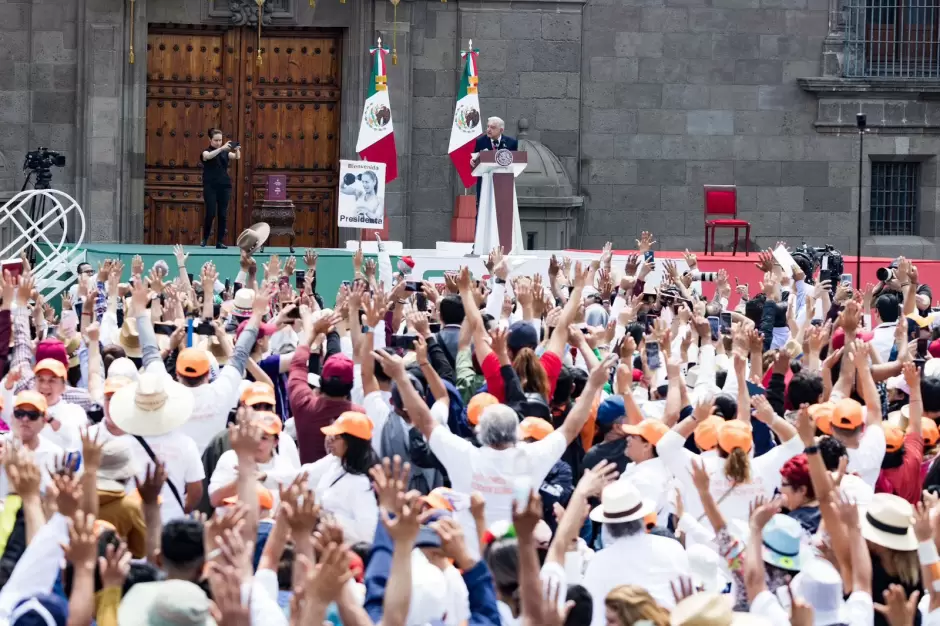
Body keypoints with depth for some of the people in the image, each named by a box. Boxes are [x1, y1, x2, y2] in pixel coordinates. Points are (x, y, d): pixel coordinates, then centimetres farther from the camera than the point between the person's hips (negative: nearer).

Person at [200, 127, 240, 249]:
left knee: (223, 215, 0)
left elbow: (237, 157, -7)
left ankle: (220, 242, 4)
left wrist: (237, 149, -29)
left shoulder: (225, 152, 10)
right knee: (211, 213, -9)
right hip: (210, 187, -3)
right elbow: (209, 156, -26)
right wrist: (222, 148, -39)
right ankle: (205, 238, 9)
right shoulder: (206, 152, -1)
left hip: (224, 186, 3)